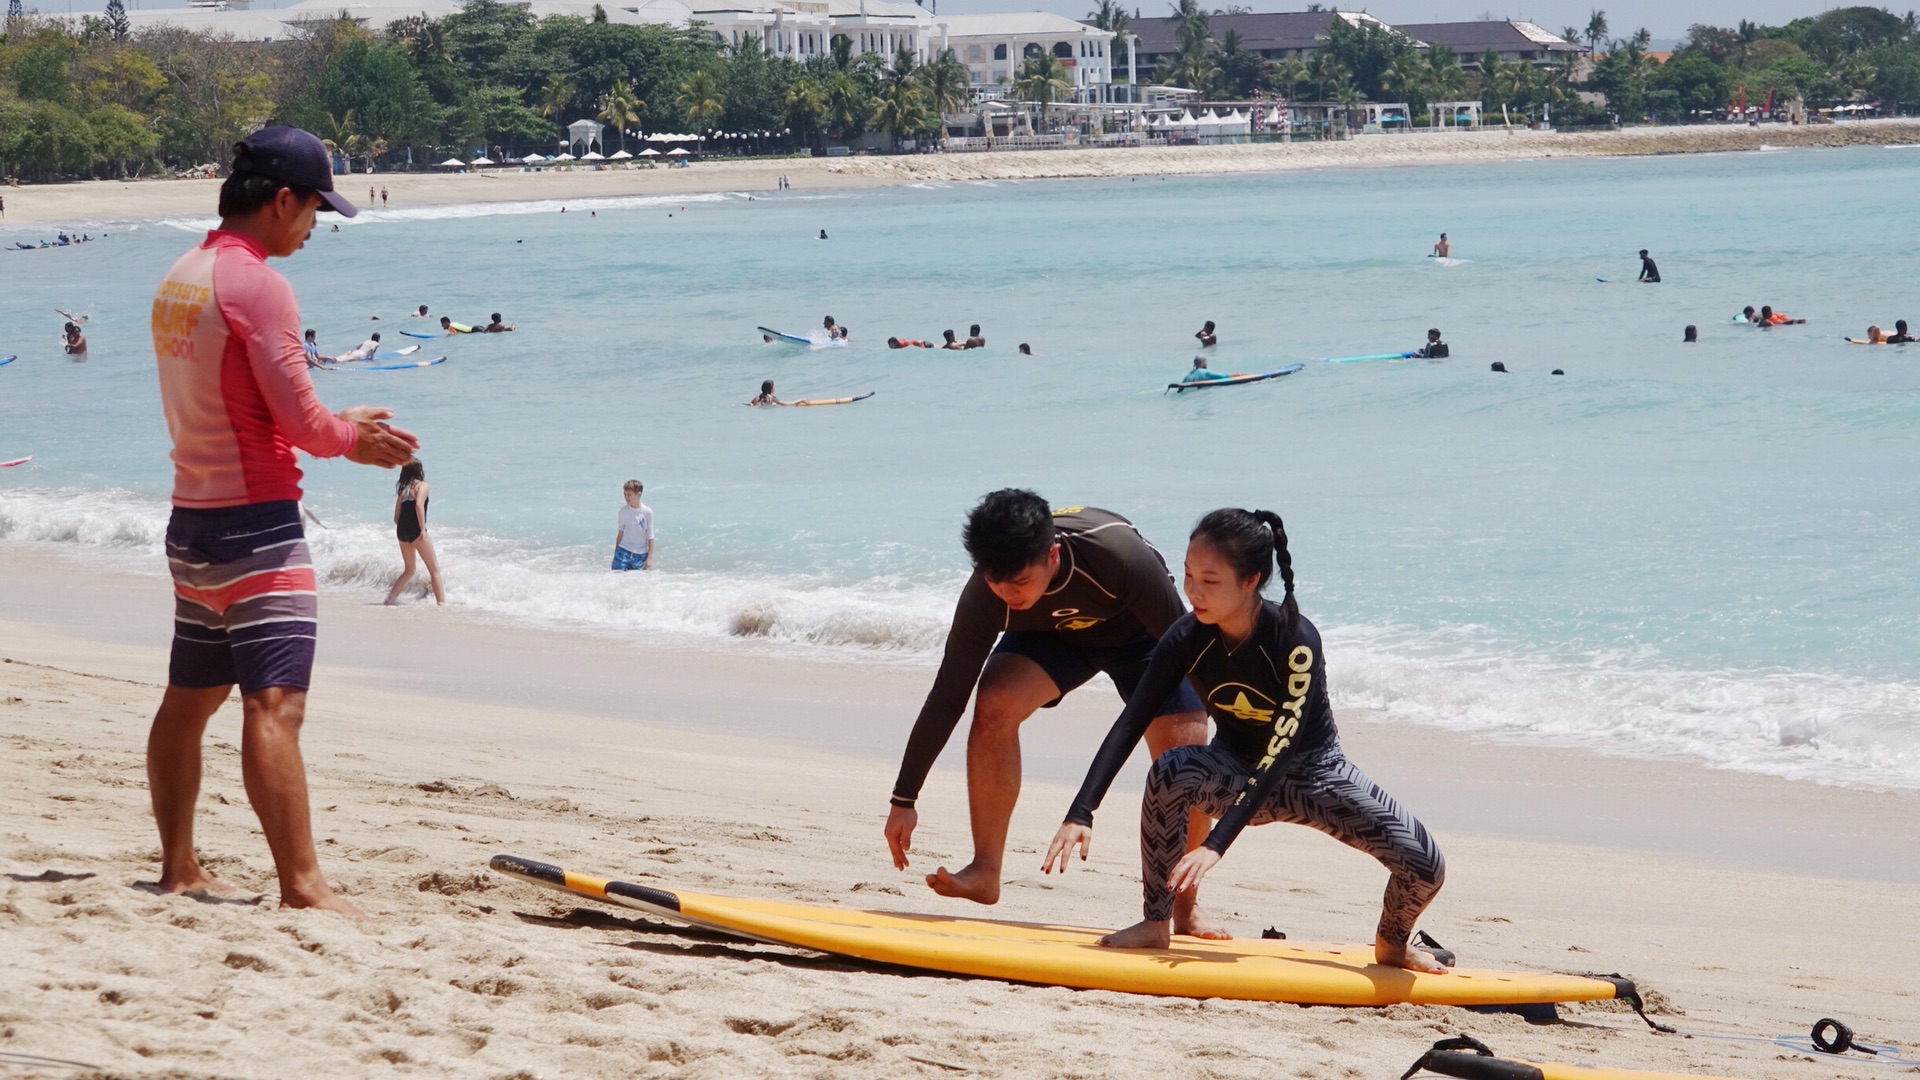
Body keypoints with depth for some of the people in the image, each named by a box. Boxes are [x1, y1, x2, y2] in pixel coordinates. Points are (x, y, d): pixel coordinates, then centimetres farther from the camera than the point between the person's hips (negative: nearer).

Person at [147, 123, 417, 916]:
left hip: (192, 521, 10)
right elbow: (300, 420, -18)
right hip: (255, 524, -10)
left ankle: (179, 867, 23)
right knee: (275, 707, -12)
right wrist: (353, 441, 2)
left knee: (190, 699, 15)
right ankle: (301, 883, -15)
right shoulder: (255, 284, -16)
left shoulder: (180, 278, 11)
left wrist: (332, 424, 15)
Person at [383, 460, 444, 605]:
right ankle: (441, 601, -8)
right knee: (434, 569, -1)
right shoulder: (422, 486, 0)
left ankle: (391, 597, 12)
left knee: (409, 570, 21)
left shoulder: (403, 490, 19)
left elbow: (396, 517, 16)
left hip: (401, 530, 7)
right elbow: (419, 505, -19)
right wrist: (423, 529, -21)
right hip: (415, 530, -7)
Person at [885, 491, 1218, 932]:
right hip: (1051, 635, 2)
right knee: (995, 704, -27)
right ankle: (985, 871, -20)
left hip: (1140, 633, -1)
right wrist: (903, 799, -20)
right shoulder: (985, 597, -32)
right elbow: (948, 697, -22)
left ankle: (1185, 907, 1)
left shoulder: (1120, 555, -41)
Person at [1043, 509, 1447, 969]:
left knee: (1424, 866, -20)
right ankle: (1155, 924, -18)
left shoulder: (1295, 641, -29)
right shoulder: (1187, 638, -18)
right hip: (1236, 771, 2)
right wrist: (1080, 814, -30)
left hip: (1310, 771, -2)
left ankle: (1391, 945, 16)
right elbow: (1130, 724, -19)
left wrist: (1216, 844, -41)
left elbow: (1278, 757, -33)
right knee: (1169, 773, -33)